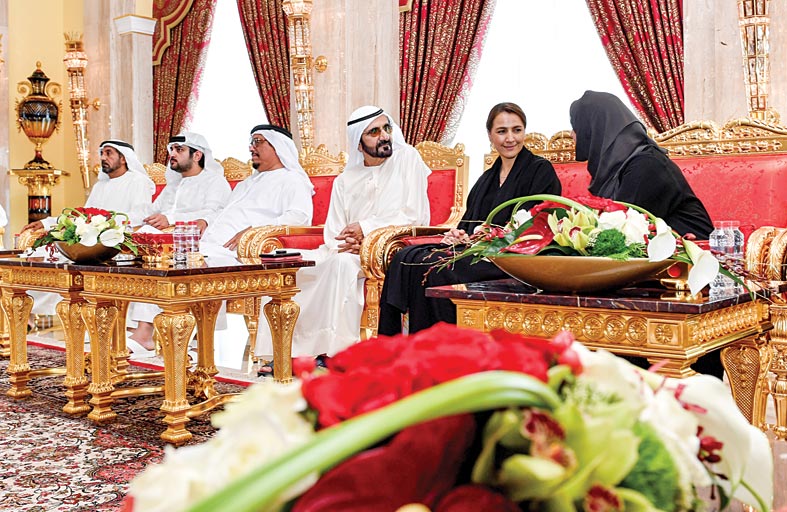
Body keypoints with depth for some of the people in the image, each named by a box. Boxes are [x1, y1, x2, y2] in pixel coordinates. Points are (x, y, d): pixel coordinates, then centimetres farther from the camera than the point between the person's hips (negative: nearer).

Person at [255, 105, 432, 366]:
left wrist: (366, 228, -11)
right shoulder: (345, 180, 15)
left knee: (342, 263, -35)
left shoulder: (406, 157, 2)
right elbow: (332, 234, 8)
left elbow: (413, 215, -8)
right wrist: (343, 243, -17)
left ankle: (338, 349, -30)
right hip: (353, 251, 6)